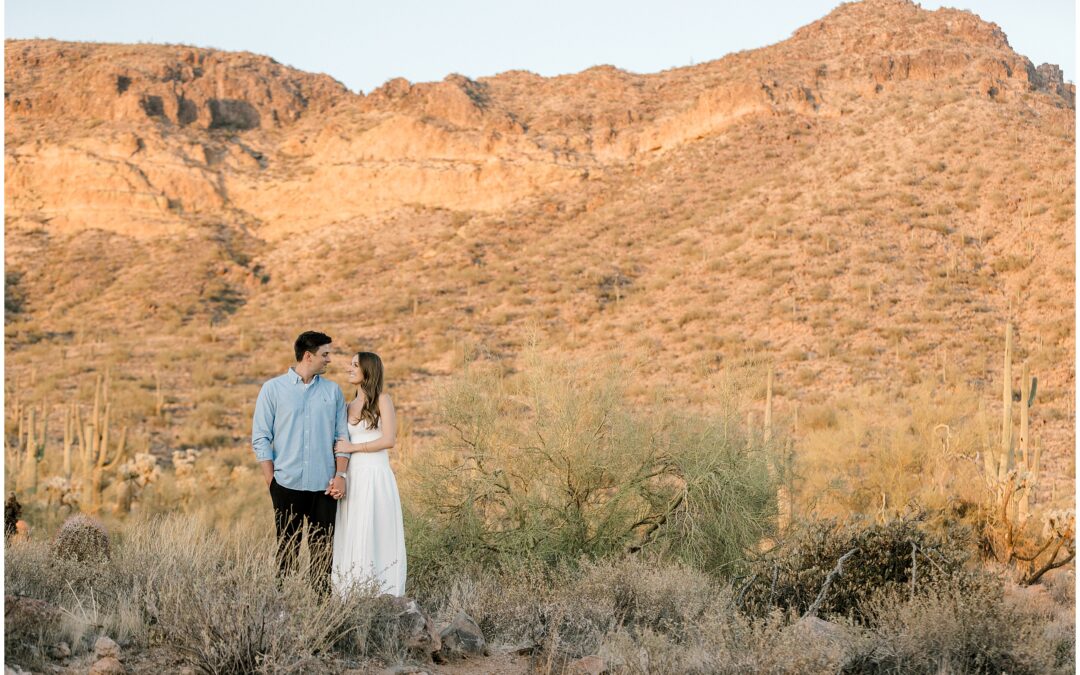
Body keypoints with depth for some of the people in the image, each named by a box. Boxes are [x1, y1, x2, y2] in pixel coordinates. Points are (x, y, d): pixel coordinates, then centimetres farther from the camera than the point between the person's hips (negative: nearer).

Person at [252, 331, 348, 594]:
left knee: (323, 550, 3)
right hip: (287, 484, -2)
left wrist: (341, 476, -2)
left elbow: (342, 437, 9)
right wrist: (271, 481, -6)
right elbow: (260, 438, 1)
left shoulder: (333, 391, 9)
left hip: (324, 486, 2)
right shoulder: (273, 389, 2)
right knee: (287, 548, 4)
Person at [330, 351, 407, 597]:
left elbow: (389, 439, -11)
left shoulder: (382, 399, -3)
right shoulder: (350, 406, 15)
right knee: (351, 538, 3)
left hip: (376, 476, -6)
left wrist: (352, 447, -8)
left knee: (375, 538, -5)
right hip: (353, 476, 6)